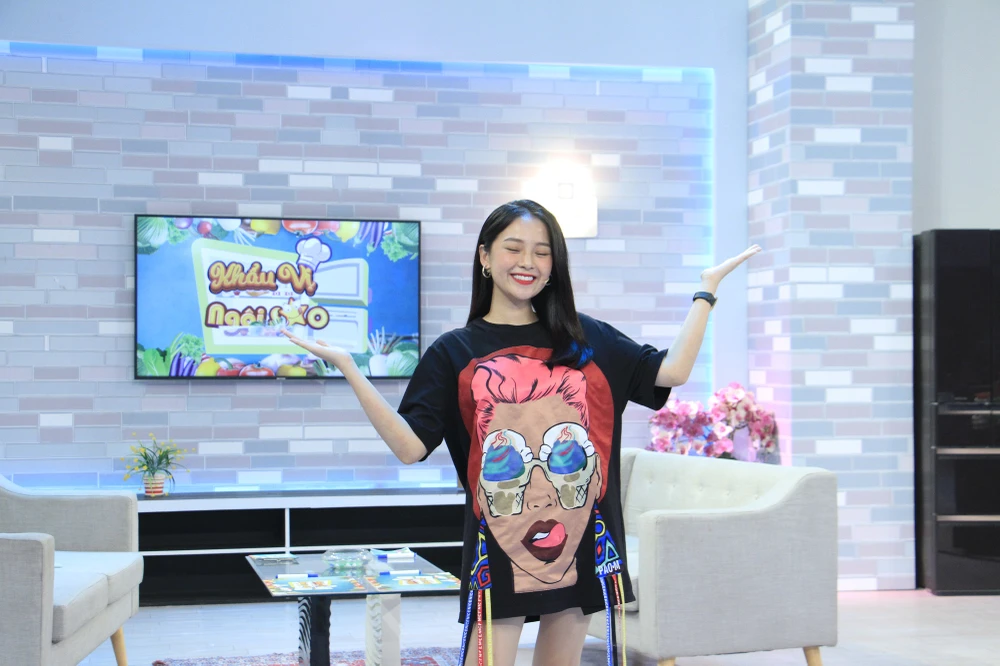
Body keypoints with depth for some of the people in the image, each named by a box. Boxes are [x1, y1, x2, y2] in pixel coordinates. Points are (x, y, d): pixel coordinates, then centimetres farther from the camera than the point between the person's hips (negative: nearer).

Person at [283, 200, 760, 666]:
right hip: (500, 546, -2)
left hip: (582, 541, 3)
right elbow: (409, 446, -7)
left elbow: (672, 370, 1)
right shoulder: (454, 353, 4)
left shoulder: (588, 340, 10)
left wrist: (706, 290, 4)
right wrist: (348, 368, -14)